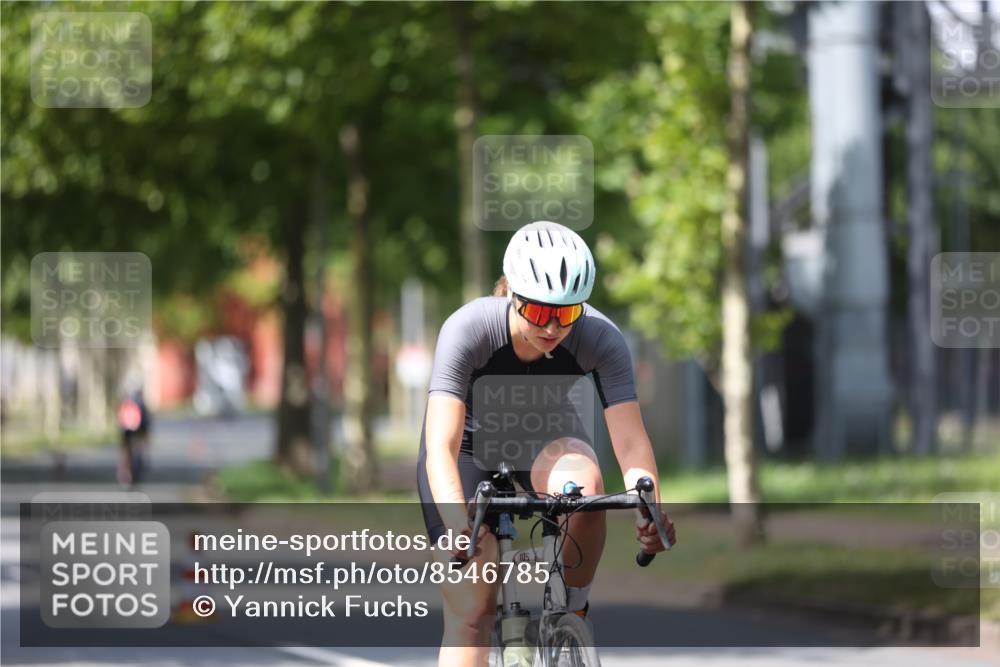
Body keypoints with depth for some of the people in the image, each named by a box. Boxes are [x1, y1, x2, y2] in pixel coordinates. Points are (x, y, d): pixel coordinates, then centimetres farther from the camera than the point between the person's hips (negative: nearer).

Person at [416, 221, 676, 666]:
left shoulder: (600, 340, -29)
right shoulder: (468, 329, -34)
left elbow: (630, 443, -35)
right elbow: (441, 446, -42)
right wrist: (457, 521, -59)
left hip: (542, 442, 1)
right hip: (470, 446, -1)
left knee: (582, 480, -35)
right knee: (471, 612, -11)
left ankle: (572, 610, -14)